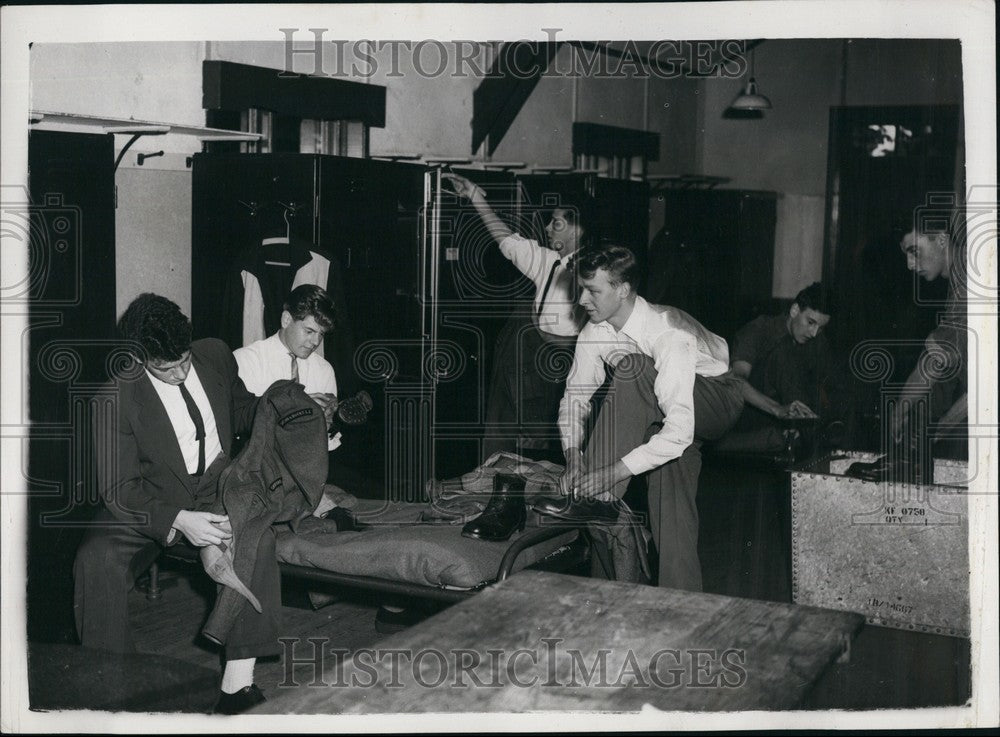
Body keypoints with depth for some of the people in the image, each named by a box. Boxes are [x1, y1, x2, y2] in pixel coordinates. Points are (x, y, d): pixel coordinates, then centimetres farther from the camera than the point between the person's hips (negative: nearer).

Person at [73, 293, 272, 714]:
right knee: (96, 559, -31)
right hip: (152, 500, -2)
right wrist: (179, 520, -31)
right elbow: (119, 488, -15)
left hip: (218, 487, 2)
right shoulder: (118, 396, -14)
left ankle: (238, 682, -31)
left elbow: (242, 410, 19)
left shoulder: (214, 355, -1)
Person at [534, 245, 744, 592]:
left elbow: (679, 432, -40)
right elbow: (575, 397, -4)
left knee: (632, 369, -31)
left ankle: (601, 499, -32)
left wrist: (610, 475, -42)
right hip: (656, 410, 7)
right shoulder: (595, 331, -11)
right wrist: (573, 455, -23)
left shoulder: (669, 334, -33)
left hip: (716, 401, -7)